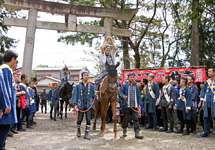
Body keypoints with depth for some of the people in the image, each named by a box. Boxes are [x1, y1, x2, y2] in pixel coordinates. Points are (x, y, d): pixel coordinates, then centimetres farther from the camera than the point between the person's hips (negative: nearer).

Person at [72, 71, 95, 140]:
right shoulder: (78, 86, 6)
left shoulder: (91, 86, 12)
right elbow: (75, 95, 2)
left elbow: (93, 95, 15)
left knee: (88, 119, -4)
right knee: (80, 119, 5)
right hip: (81, 104, -1)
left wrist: (95, 94, -9)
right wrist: (75, 104, -6)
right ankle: (78, 129, 35)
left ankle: (86, 133, 7)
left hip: (88, 104, 1)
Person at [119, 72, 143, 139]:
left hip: (135, 106, 3)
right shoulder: (124, 86, 5)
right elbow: (120, 92, -4)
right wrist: (123, 96, -26)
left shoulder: (136, 86, 15)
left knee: (136, 119, -3)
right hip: (127, 105, -2)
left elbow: (138, 96, 15)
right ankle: (124, 131, 25)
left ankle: (137, 133, -3)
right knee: (126, 118, 6)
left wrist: (139, 104, 8)